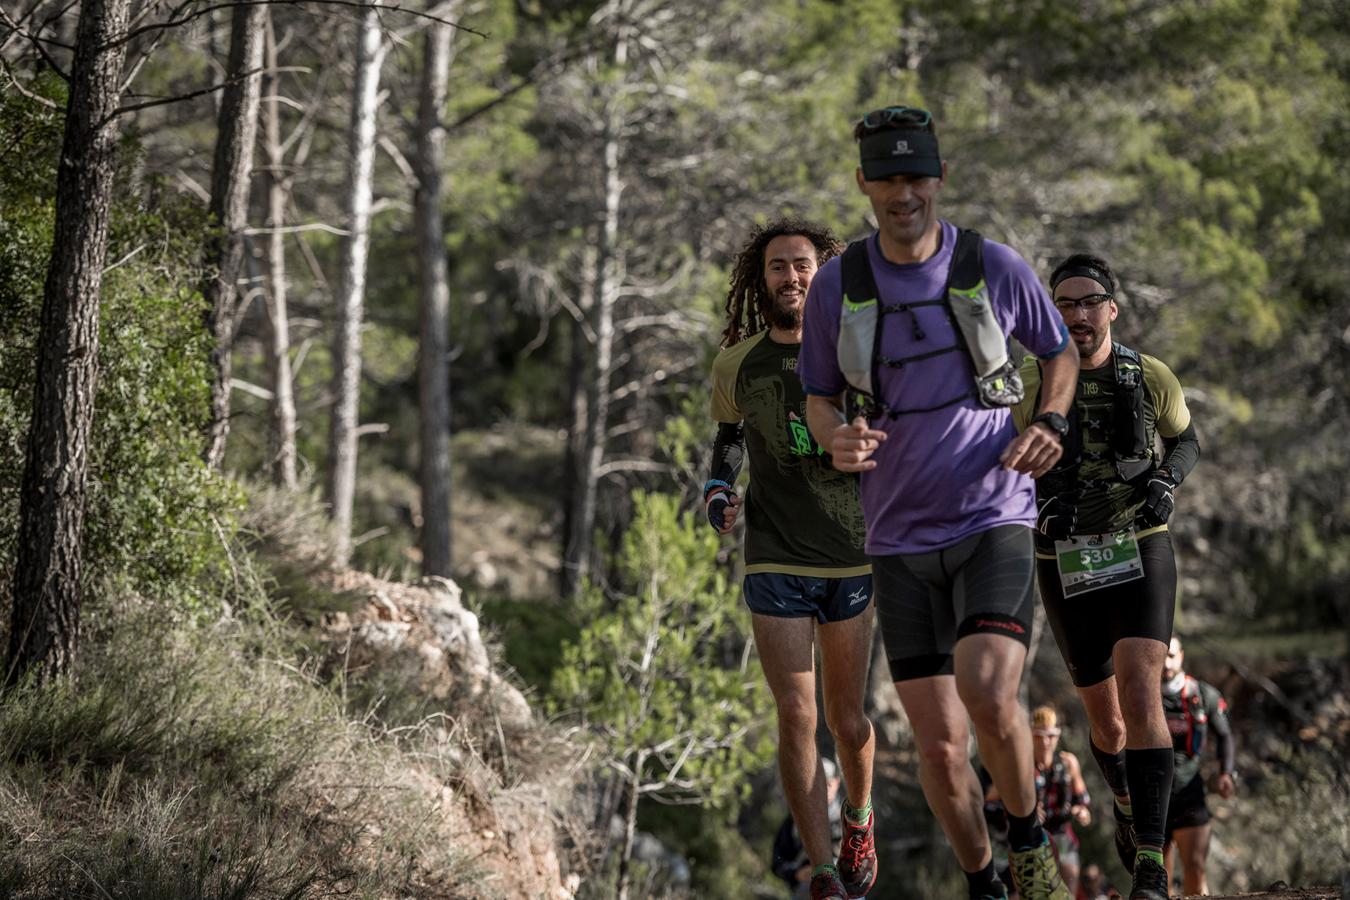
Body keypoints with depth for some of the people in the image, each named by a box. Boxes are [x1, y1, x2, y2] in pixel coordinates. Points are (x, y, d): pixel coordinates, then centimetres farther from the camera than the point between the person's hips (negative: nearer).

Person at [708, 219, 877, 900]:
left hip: (851, 562, 0)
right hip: (775, 563, 0)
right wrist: (718, 493, 2)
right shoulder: (737, 365, 2)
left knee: (846, 721, 8)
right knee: (796, 717, -10)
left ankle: (859, 817, 39)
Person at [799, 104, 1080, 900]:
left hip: (995, 518, -2)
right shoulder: (837, 284, 0)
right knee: (940, 744, 1)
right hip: (900, 537, 2)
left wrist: (1051, 424, -5)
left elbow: (1061, 351, 14)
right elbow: (820, 396, 11)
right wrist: (838, 439, -12)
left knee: (988, 694, -25)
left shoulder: (995, 267, -3)